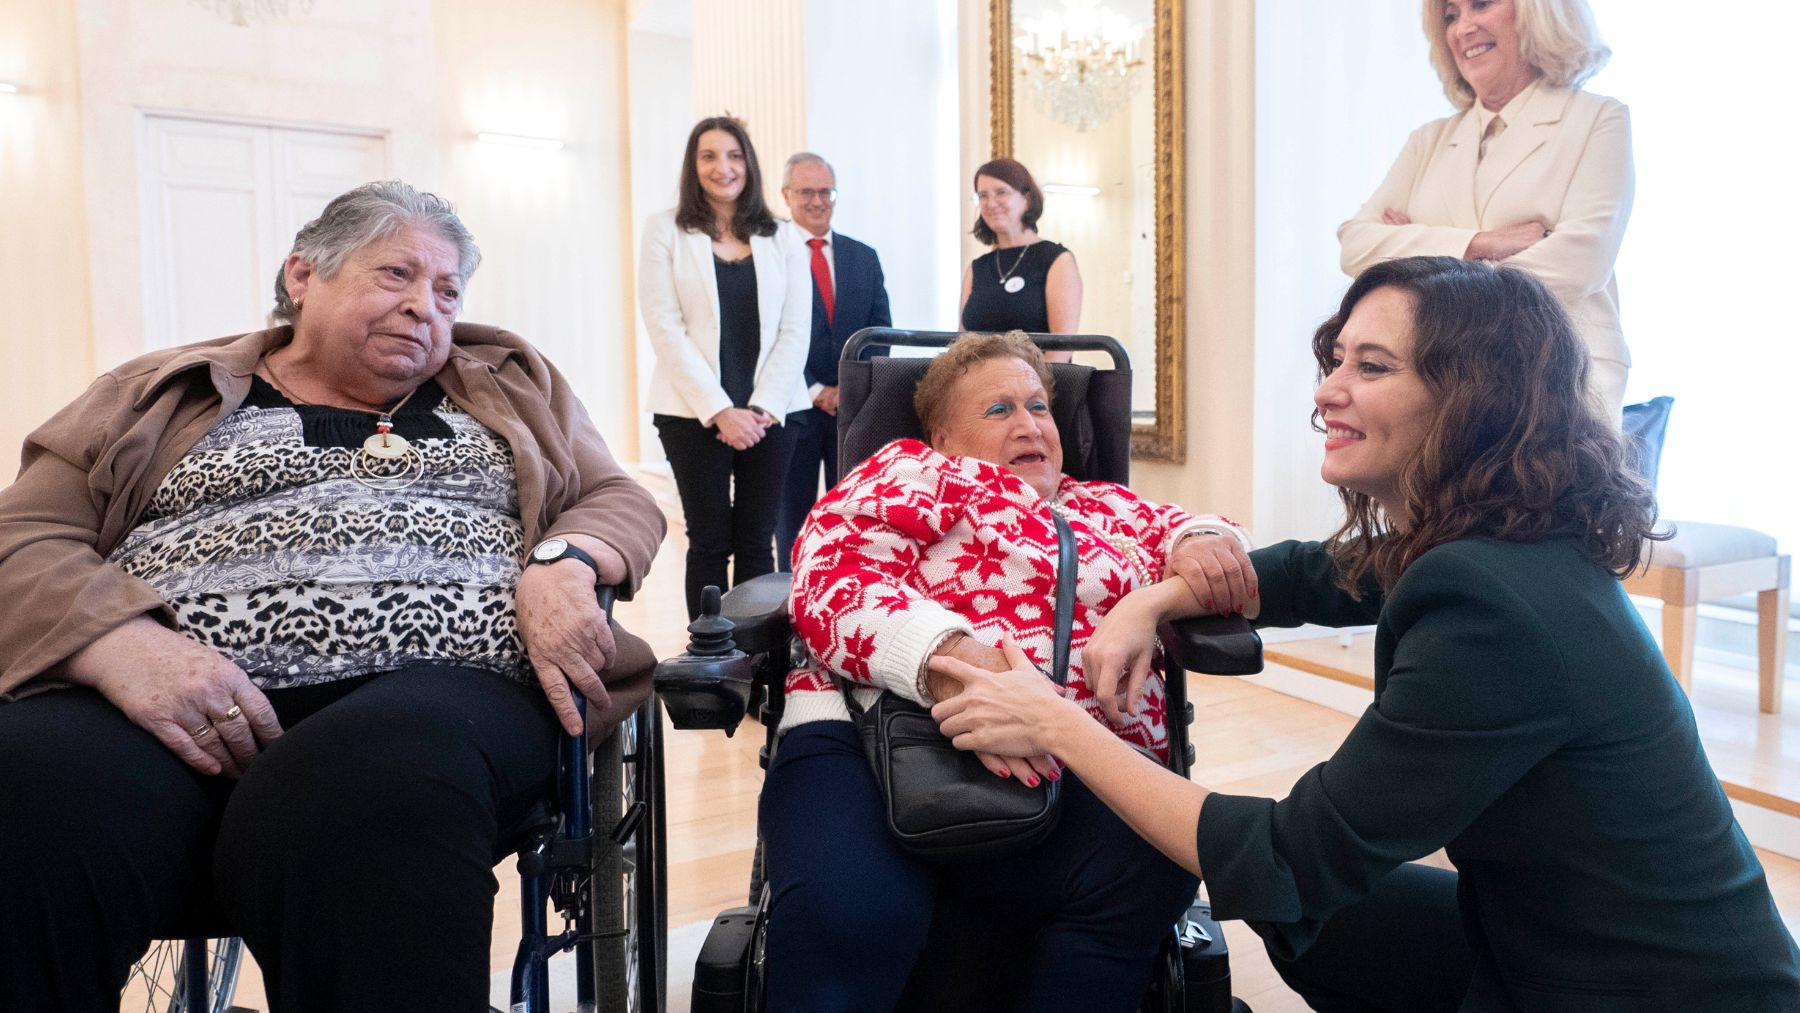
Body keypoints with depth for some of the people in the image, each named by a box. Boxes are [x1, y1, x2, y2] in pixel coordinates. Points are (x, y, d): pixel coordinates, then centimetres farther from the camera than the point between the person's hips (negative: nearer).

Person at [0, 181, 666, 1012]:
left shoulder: (509, 385, 26)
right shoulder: (163, 395, 22)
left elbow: (621, 501, 19)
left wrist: (562, 564, -6)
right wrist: (124, 645, -13)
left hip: (439, 679, 0)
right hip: (180, 695, 1)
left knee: (364, 796, -37)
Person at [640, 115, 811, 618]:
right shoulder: (666, 229, 3)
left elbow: (794, 331, 5)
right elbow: (665, 328, -5)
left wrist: (763, 407, -9)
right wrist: (720, 411, -13)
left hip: (768, 412, 2)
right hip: (694, 412, -2)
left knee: (756, 542, 5)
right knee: (710, 541, 2)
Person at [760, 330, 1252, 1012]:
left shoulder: (1108, 510, 34)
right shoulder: (913, 473, 18)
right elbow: (833, 585, 2)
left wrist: (1203, 543, 1)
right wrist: (947, 660, -18)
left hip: (1072, 769, 4)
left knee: (1147, 872, -31)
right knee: (842, 912, -36)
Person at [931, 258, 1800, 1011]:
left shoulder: (1491, 607, -29)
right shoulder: (1502, 545, -2)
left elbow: (1292, 860, -25)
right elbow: (1311, 575, 15)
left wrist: (1061, 728, -20)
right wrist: (1151, 602, -3)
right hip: (1564, 935, 7)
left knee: (1300, 901, -1)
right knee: (1307, 911, 12)